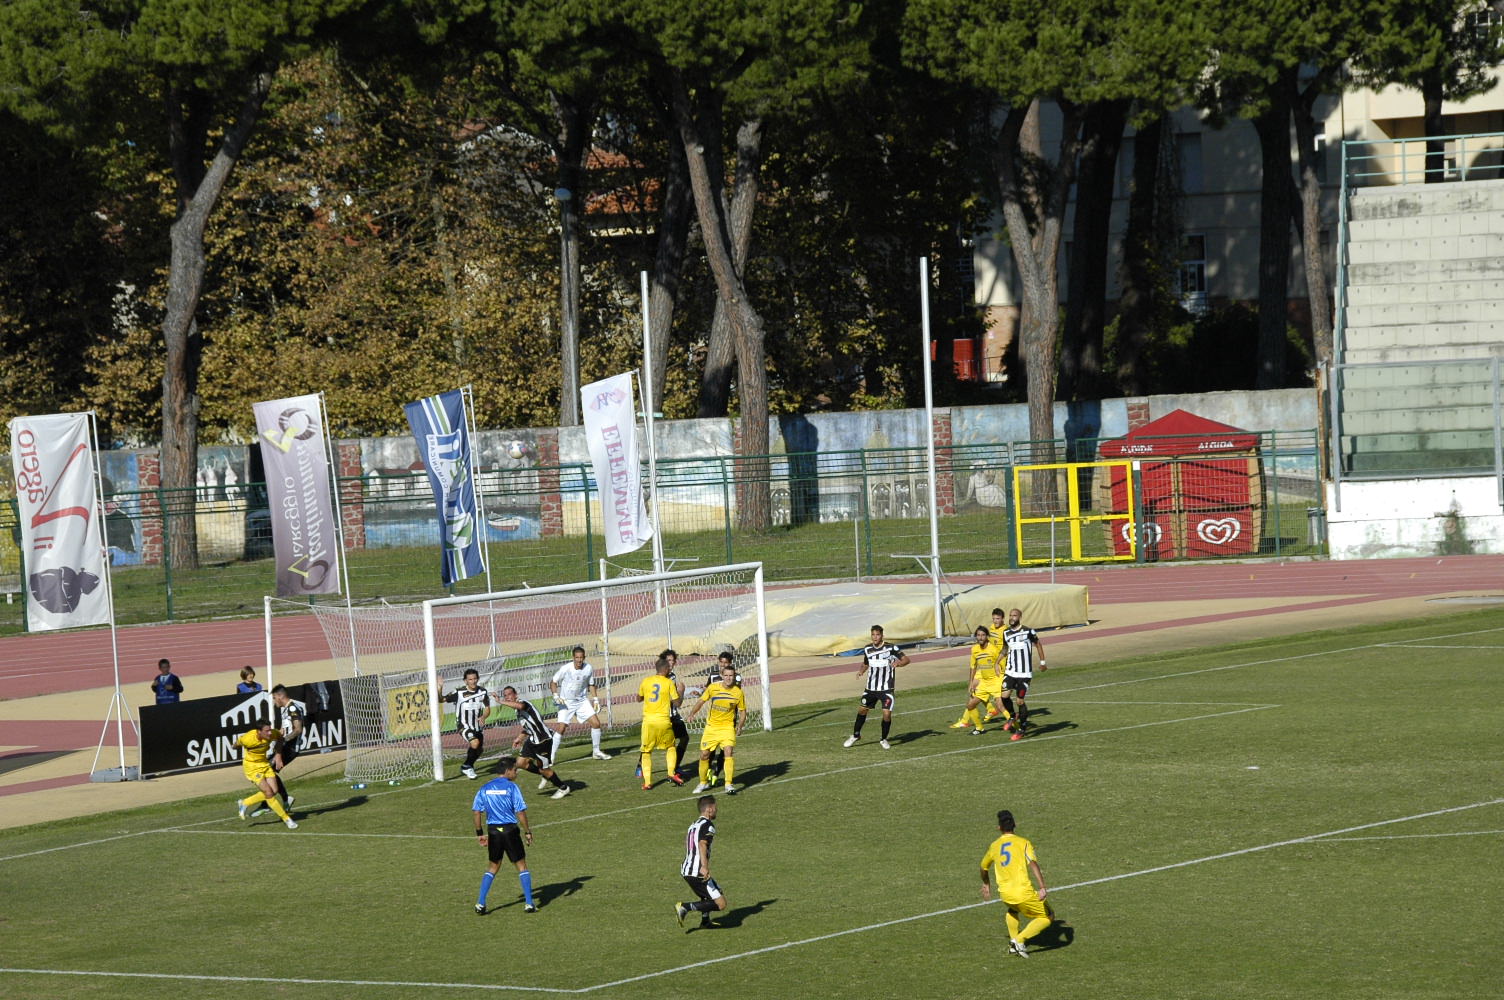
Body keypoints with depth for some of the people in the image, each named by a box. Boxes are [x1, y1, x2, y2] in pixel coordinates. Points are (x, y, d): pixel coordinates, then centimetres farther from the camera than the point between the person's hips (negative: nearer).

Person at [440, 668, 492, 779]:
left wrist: (483, 717, -25)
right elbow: (441, 699, -13)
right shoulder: (458, 693, -14)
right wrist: (440, 688, -33)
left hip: (478, 726, 5)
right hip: (465, 725, -5)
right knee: (475, 743, -27)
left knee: (479, 749, 16)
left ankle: (468, 767, 43)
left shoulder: (483, 692, -4)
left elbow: (487, 708, -3)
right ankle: (466, 766, -5)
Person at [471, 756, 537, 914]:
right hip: (510, 830, -4)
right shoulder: (511, 787, -9)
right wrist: (527, 832, -3)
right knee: (521, 865, 8)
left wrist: (480, 833, 14)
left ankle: (480, 904, 9)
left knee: (493, 867, 17)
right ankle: (529, 904, 4)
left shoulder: (485, 788, 5)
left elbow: (477, 812, 6)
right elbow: (520, 812, -12)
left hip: (493, 831, 4)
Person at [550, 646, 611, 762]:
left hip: (582, 701, 4)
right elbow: (553, 682, -7)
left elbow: (591, 685, 10)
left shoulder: (589, 669, -7)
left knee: (596, 723, -5)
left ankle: (596, 752, 12)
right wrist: (556, 696, -21)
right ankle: (552, 755, -2)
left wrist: (595, 700, 3)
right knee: (561, 728, -14)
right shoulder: (565, 669, -18)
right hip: (566, 702, -4)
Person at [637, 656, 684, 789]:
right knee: (670, 747, 20)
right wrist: (680, 691, 16)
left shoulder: (646, 681, 5)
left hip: (648, 720, 1)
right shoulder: (669, 683, -2)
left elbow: (639, 698, 20)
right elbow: (676, 703, 1)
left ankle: (647, 781, -1)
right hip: (664, 721, -1)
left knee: (646, 751, 8)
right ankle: (671, 772, 3)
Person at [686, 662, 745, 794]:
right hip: (711, 727, 2)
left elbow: (742, 711, 3)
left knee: (729, 751, -22)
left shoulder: (738, 692, -7)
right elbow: (701, 701, 5)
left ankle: (729, 785, -17)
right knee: (704, 755, 5)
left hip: (727, 726, -2)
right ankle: (703, 782, 28)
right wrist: (692, 713, -10)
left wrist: (740, 727, -11)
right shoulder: (713, 688, -7)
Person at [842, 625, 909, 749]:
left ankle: (884, 739, 10)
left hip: (886, 688, -4)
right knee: (862, 709, 10)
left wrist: (898, 663, -29)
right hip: (871, 688, 4)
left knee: (887, 713, -12)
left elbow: (906, 659, -8)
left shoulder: (891, 648, -11)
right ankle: (855, 735, 31)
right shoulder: (868, 650, 3)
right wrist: (861, 670, -1)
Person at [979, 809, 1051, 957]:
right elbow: (1033, 864, -16)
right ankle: (1020, 940, -7)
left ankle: (1013, 940, 20)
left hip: (1005, 893, 5)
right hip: (1024, 892, -5)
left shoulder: (994, 846, 12)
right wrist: (1042, 887, -22)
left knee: (1012, 910, 38)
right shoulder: (1023, 842, -1)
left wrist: (985, 884, 47)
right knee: (1045, 918, 11)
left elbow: (984, 867, 28)